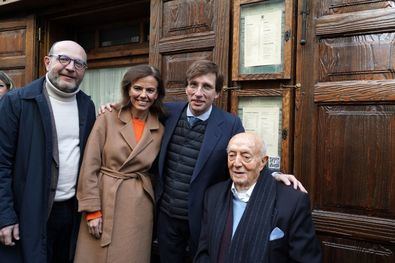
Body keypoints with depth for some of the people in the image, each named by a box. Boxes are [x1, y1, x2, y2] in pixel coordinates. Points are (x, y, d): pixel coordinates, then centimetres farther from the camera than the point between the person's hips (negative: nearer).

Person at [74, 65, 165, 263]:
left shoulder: (160, 130, 4)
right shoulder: (107, 120, -4)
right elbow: (89, 167, -6)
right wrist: (92, 210, -9)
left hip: (138, 208, 2)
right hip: (104, 201, -2)